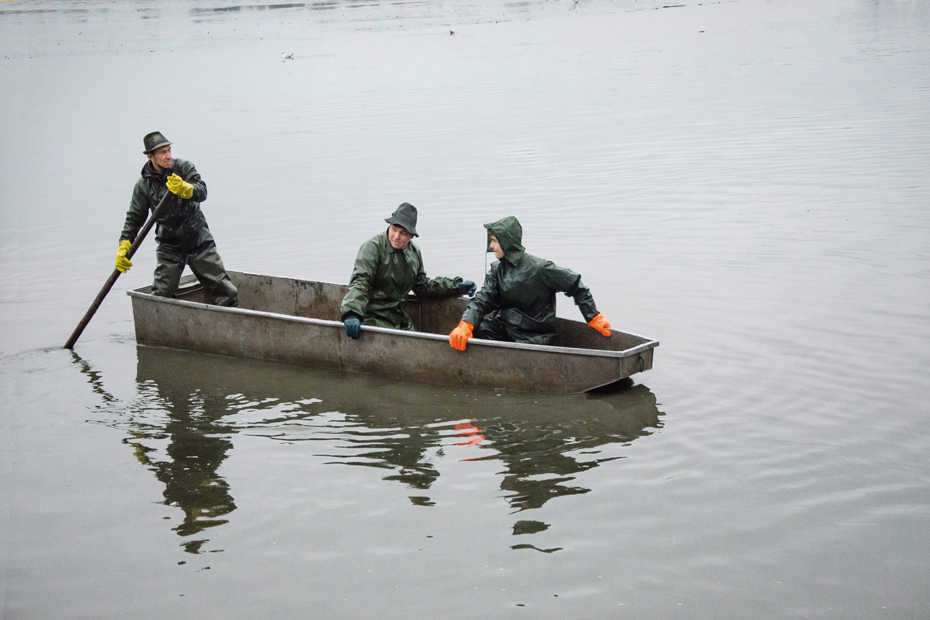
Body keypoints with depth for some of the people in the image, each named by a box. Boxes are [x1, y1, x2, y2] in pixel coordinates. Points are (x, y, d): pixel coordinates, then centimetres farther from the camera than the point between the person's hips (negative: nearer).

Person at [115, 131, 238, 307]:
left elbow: (202, 192, -19)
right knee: (160, 297, -4)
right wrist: (124, 246, -10)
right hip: (169, 248, 0)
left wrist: (184, 189, -41)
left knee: (227, 294, -1)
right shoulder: (143, 185, -3)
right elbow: (134, 218, 2)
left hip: (200, 241, 0)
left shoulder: (184, 168, -4)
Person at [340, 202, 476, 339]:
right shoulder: (373, 247, -11)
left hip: (402, 322, 7)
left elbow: (423, 286, 22)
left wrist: (456, 287, 15)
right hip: (374, 321, -7)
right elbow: (360, 281, -21)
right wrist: (352, 313, -36)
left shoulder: (414, 253, 12)